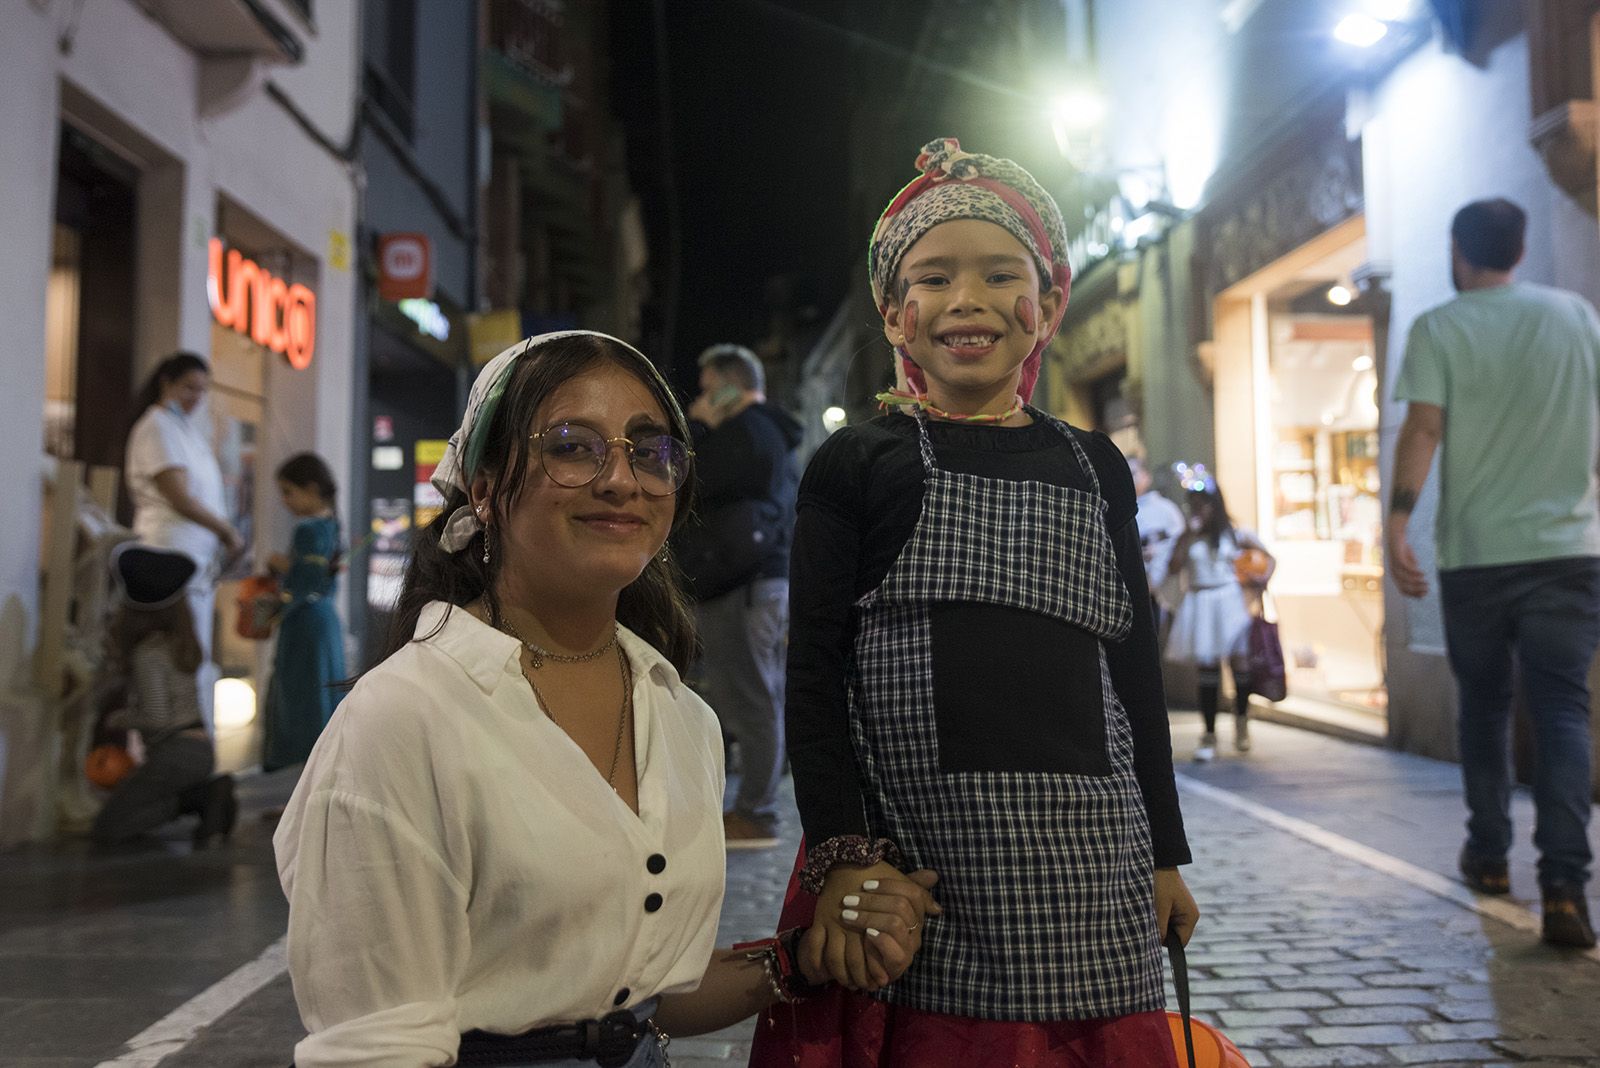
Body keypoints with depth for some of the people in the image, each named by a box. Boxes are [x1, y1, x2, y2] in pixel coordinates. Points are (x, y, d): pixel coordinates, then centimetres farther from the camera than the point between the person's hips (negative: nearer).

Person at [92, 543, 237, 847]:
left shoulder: (148, 654, -12)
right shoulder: (179, 643, 11)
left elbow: (157, 717, -18)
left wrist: (124, 720, 0)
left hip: (174, 752, -8)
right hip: (201, 749, 8)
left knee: (105, 830, -4)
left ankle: (208, 797, -13)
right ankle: (211, 791, 4)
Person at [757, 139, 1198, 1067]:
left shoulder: (1093, 467, 12)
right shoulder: (859, 465, 2)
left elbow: (1136, 665, 14)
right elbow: (815, 669, -2)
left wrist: (1164, 853, 14)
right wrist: (841, 854, -10)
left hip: (1086, 862, 3)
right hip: (912, 856, -3)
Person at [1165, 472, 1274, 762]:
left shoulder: (1234, 535, 2)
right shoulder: (1188, 537, 5)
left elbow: (1269, 558, 9)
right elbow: (1175, 565, -12)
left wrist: (1260, 585, -5)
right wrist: (1188, 533, -10)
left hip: (1229, 601, 0)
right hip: (1199, 605, 1)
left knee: (1239, 662, 1)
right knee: (1205, 669, 1)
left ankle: (1242, 724, 22)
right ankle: (1209, 734, 8)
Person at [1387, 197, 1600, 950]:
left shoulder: (1439, 328, -2)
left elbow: (1424, 429, -13)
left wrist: (1398, 521, -15)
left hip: (1475, 553, -1)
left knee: (1484, 705, 15)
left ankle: (1489, 856, 26)